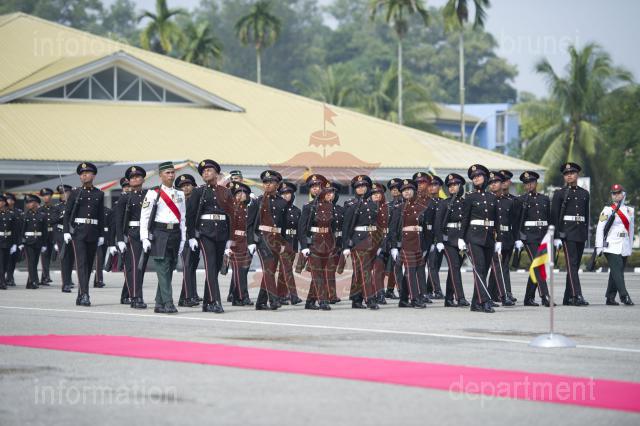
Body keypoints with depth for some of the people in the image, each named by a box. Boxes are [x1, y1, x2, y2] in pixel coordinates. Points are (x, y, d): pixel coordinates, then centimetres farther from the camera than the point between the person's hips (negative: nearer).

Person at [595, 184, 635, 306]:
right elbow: (600, 228, -4)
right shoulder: (607, 210, -2)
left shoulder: (630, 211, 12)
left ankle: (610, 298, 13)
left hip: (624, 247, 5)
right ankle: (624, 296, -21)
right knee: (617, 272, -14)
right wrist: (599, 246, -9)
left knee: (616, 273, 8)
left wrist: (630, 247, 16)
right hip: (612, 246, -5)